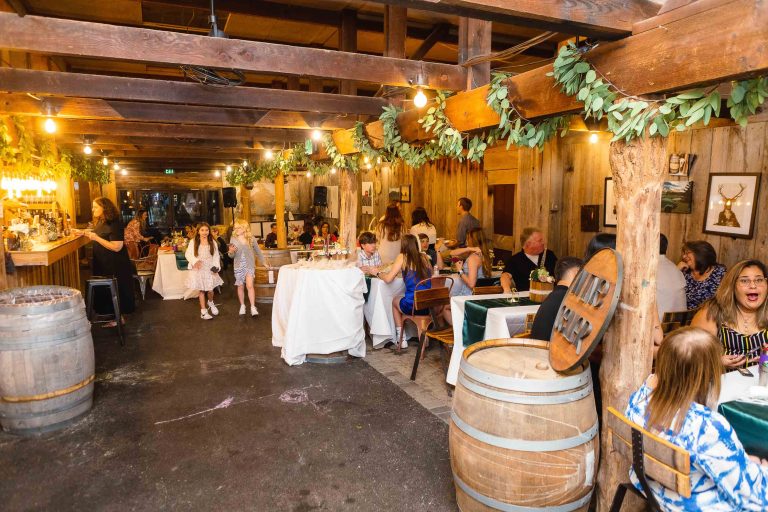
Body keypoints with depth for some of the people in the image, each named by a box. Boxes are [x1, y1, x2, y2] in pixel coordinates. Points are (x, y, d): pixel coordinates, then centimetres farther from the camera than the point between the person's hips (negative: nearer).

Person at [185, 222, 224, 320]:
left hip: (209, 269, 1)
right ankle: (203, 311, 11)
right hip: (198, 269, -1)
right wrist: (195, 261, -17)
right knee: (201, 290, 2)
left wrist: (216, 266, -11)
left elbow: (216, 256, 3)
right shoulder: (193, 242, -1)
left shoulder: (213, 242, 3)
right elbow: (188, 254, 0)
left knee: (210, 289, 1)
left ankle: (211, 303, 35)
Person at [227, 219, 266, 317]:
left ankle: (253, 307, -10)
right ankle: (242, 306, 22)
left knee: (249, 285, -12)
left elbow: (258, 251, 9)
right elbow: (231, 256, 4)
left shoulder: (251, 238, -2)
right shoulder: (233, 239, 0)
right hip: (238, 266, 2)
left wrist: (263, 262, 13)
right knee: (240, 286, 8)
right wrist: (231, 252, -19)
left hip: (250, 265, -2)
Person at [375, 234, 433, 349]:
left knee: (395, 301, 29)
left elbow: (388, 279, -8)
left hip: (412, 306, -5)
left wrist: (378, 273, 13)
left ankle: (401, 338, 27)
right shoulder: (424, 257, 8)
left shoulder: (402, 257, -5)